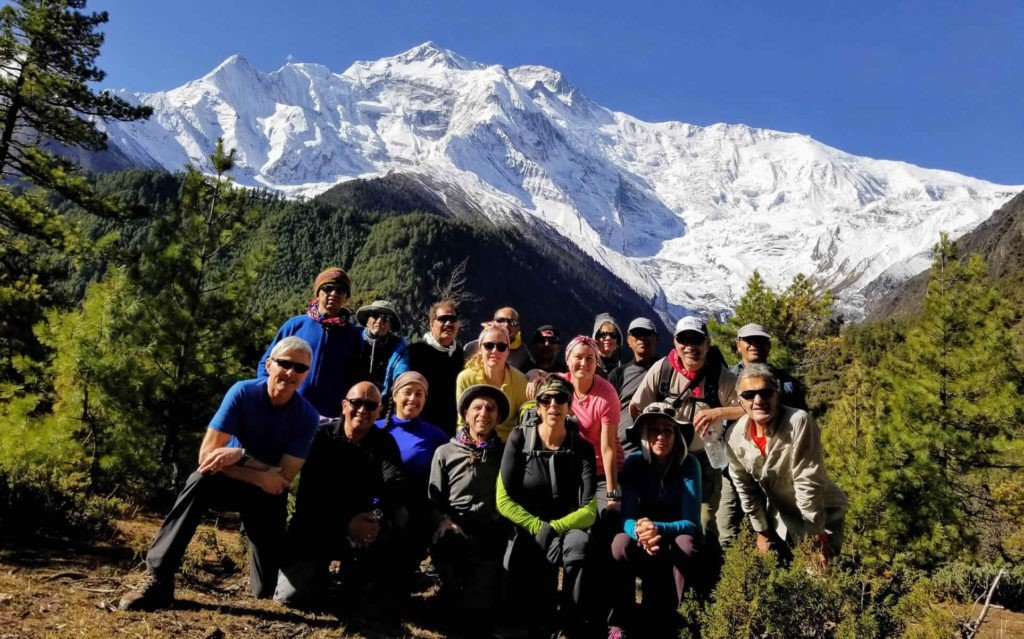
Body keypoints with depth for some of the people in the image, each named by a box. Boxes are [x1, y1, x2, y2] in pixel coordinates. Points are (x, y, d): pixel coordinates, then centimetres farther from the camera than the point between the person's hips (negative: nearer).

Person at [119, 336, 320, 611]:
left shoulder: (307, 416, -18)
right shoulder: (243, 392, -18)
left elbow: (283, 479, -20)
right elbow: (207, 455, -22)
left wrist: (240, 455, -30)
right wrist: (262, 474, -29)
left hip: (269, 496, 1)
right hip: (233, 483, 0)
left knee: (268, 591, -6)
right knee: (200, 481, -36)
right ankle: (159, 578, -30)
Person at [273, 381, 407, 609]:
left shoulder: (384, 442, 0)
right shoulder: (321, 437, -6)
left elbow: (397, 485, -18)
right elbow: (308, 496, -13)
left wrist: (379, 517, -38)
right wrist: (345, 523, -27)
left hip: (361, 524, 2)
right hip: (316, 525, -1)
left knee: (399, 515, -26)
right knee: (291, 595, -17)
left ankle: (357, 570, -1)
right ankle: (318, 568, 19)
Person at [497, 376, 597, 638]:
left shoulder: (582, 448, 0)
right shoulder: (519, 439, -3)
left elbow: (589, 510, -7)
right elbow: (504, 500, -6)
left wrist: (554, 528, -22)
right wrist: (539, 527, -16)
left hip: (567, 531, 1)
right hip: (527, 533, -1)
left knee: (579, 542, -36)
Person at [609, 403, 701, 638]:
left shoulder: (689, 464, -17)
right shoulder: (634, 462, -13)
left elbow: (692, 522, -23)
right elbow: (627, 518, -19)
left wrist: (659, 529, -43)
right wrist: (639, 531, -43)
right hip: (644, 539, 1)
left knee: (686, 544, -35)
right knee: (621, 543, -32)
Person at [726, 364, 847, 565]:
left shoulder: (799, 422, -29)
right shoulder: (736, 436, -14)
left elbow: (808, 483, -27)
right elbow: (745, 487, 0)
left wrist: (818, 536, -23)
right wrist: (762, 531, 5)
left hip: (823, 515, -4)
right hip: (781, 518, 4)